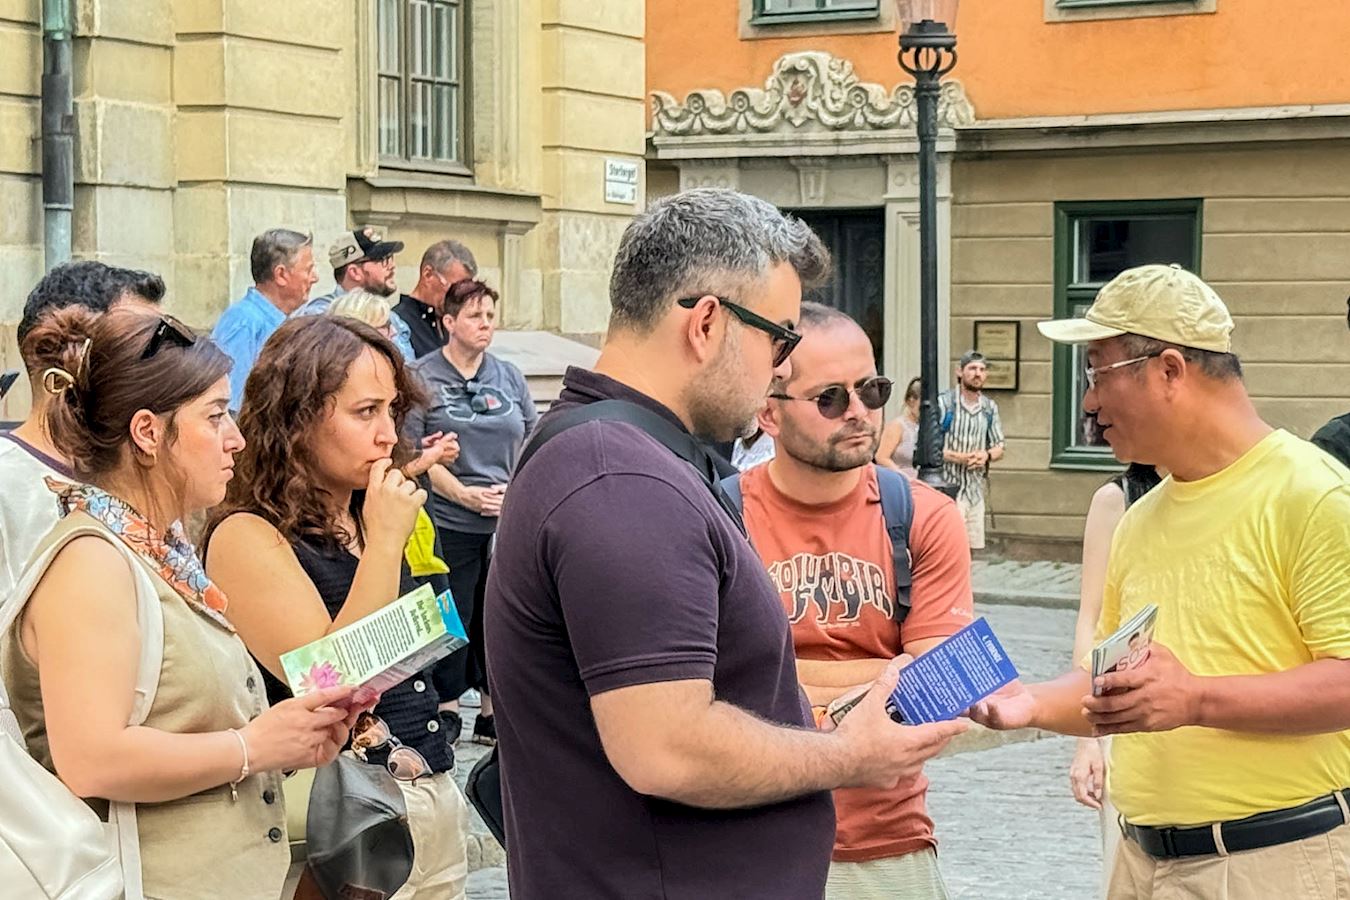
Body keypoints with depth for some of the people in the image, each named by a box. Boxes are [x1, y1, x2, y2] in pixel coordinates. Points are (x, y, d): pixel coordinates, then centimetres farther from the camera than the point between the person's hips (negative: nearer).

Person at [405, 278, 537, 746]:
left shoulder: (509, 376, 11)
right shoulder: (422, 377, -1)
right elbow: (413, 451, -7)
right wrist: (464, 494, -15)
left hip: (508, 520, 4)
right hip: (450, 522, -4)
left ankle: (493, 711, 19)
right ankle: (447, 710, 9)